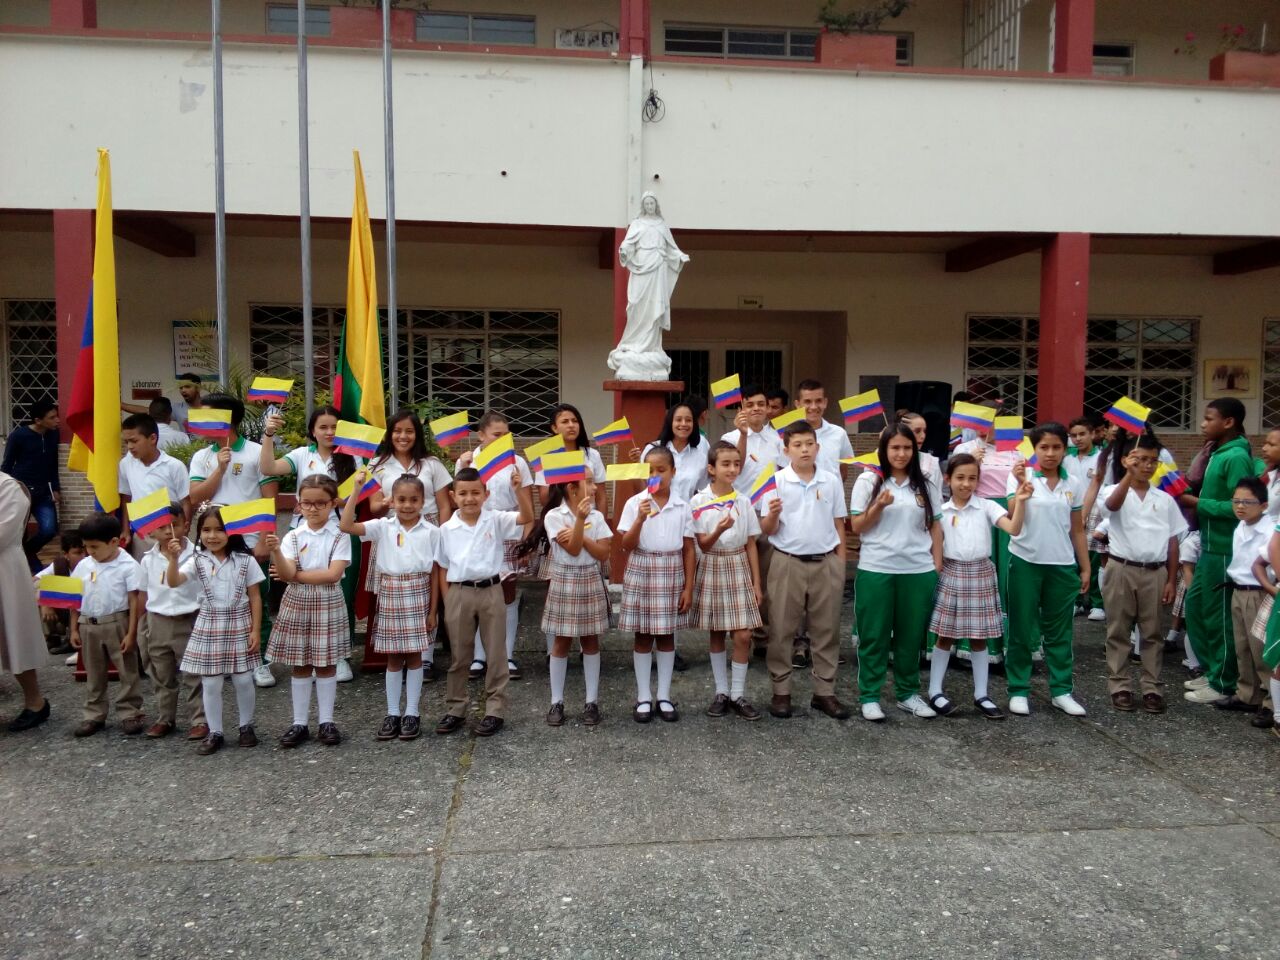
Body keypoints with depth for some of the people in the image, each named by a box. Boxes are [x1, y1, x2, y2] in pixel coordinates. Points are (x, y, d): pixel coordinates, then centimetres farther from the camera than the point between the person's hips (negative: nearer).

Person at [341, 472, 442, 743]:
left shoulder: (431, 532, -3)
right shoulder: (383, 527, -1)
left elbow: (434, 572, 0)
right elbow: (346, 525, -13)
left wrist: (433, 610, -1)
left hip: (418, 595, -1)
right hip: (390, 594, 1)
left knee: (413, 655, 7)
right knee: (393, 656, 9)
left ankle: (412, 713, 17)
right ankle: (393, 712, 19)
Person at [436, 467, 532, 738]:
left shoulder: (496, 521, -2)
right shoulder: (446, 529, 1)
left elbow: (527, 517, -17)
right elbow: (443, 570, 5)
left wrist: (519, 490, -32)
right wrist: (446, 604, 3)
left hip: (490, 591, -1)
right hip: (459, 594, 1)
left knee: (495, 654, 6)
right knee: (458, 656, 12)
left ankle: (495, 710, 17)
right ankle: (455, 709, 25)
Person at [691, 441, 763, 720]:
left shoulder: (744, 501, 2)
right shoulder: (699, 501, -6)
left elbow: (750, 545, 5)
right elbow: (703, 544, -8)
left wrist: (756, 583, 4)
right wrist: (719, 530, -28)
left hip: (739, 568, 2)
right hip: (713, 568, -1)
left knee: (743, 635, -3)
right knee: (717, 635, 8)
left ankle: (738, 694, 10)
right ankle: (721, 692, 20)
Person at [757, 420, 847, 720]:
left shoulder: (831, 481, 4)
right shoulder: (776, 481, -3)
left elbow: (838, 525, 11)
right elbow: (767, 530, -3)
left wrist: (841, 563, 7)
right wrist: (773, 515, -24)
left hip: (825, 563, 2)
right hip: (788, 563, -2)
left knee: (825, 630, 9)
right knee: (781, 630, 4)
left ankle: (824, 692, 21)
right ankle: (781, 692, 15)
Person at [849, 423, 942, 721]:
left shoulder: (925, 484, 8)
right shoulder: (868, 481, 0)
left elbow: (935, 527, 11)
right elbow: (856, 527, 0)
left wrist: (937, 565, 5)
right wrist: (879, 506, -15)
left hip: (919, 571, 3)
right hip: (876, 570, -2)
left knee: (911, 635, 10)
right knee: (874, 635, 3)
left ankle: (908, 693, 24)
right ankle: (869, 696, 13)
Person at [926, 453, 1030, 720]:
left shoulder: (987, 506, -2)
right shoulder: (941, 511, 0)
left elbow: (1014, 529, -15)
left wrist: (1020, 501, -28)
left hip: (981, 574, 1)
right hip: (952, 574, 0)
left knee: (979, 638, 9)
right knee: (946, 636, 6)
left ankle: (981, 695, 20)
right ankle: (935, 692, 16)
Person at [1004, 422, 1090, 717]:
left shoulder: (1074, 483, 5)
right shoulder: (1021, 476, -5)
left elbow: (1077, 530, 11)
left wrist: (1085, 568, 9)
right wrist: (1021, 486, -29)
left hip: (1062, 565, 3)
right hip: (1026, 562, -3)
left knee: (1059, 631, 11)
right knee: (1022, 630, 5)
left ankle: (1061, 691, 21)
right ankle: (1018, 691, 15)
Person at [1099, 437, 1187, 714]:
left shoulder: (1165, 499, 9)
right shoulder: (1115, 491, -1)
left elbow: (1172, 541, 10)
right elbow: (1112, 505, -27)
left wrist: (1172, 580, 5)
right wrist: (1129, 473, -40)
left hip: (1155, 572, 3)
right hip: (1122, 569, -3)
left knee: (1152, 632, 8)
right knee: (1119, 631, 4)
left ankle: (1151, 688, 16)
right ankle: (1120, 686, 12)